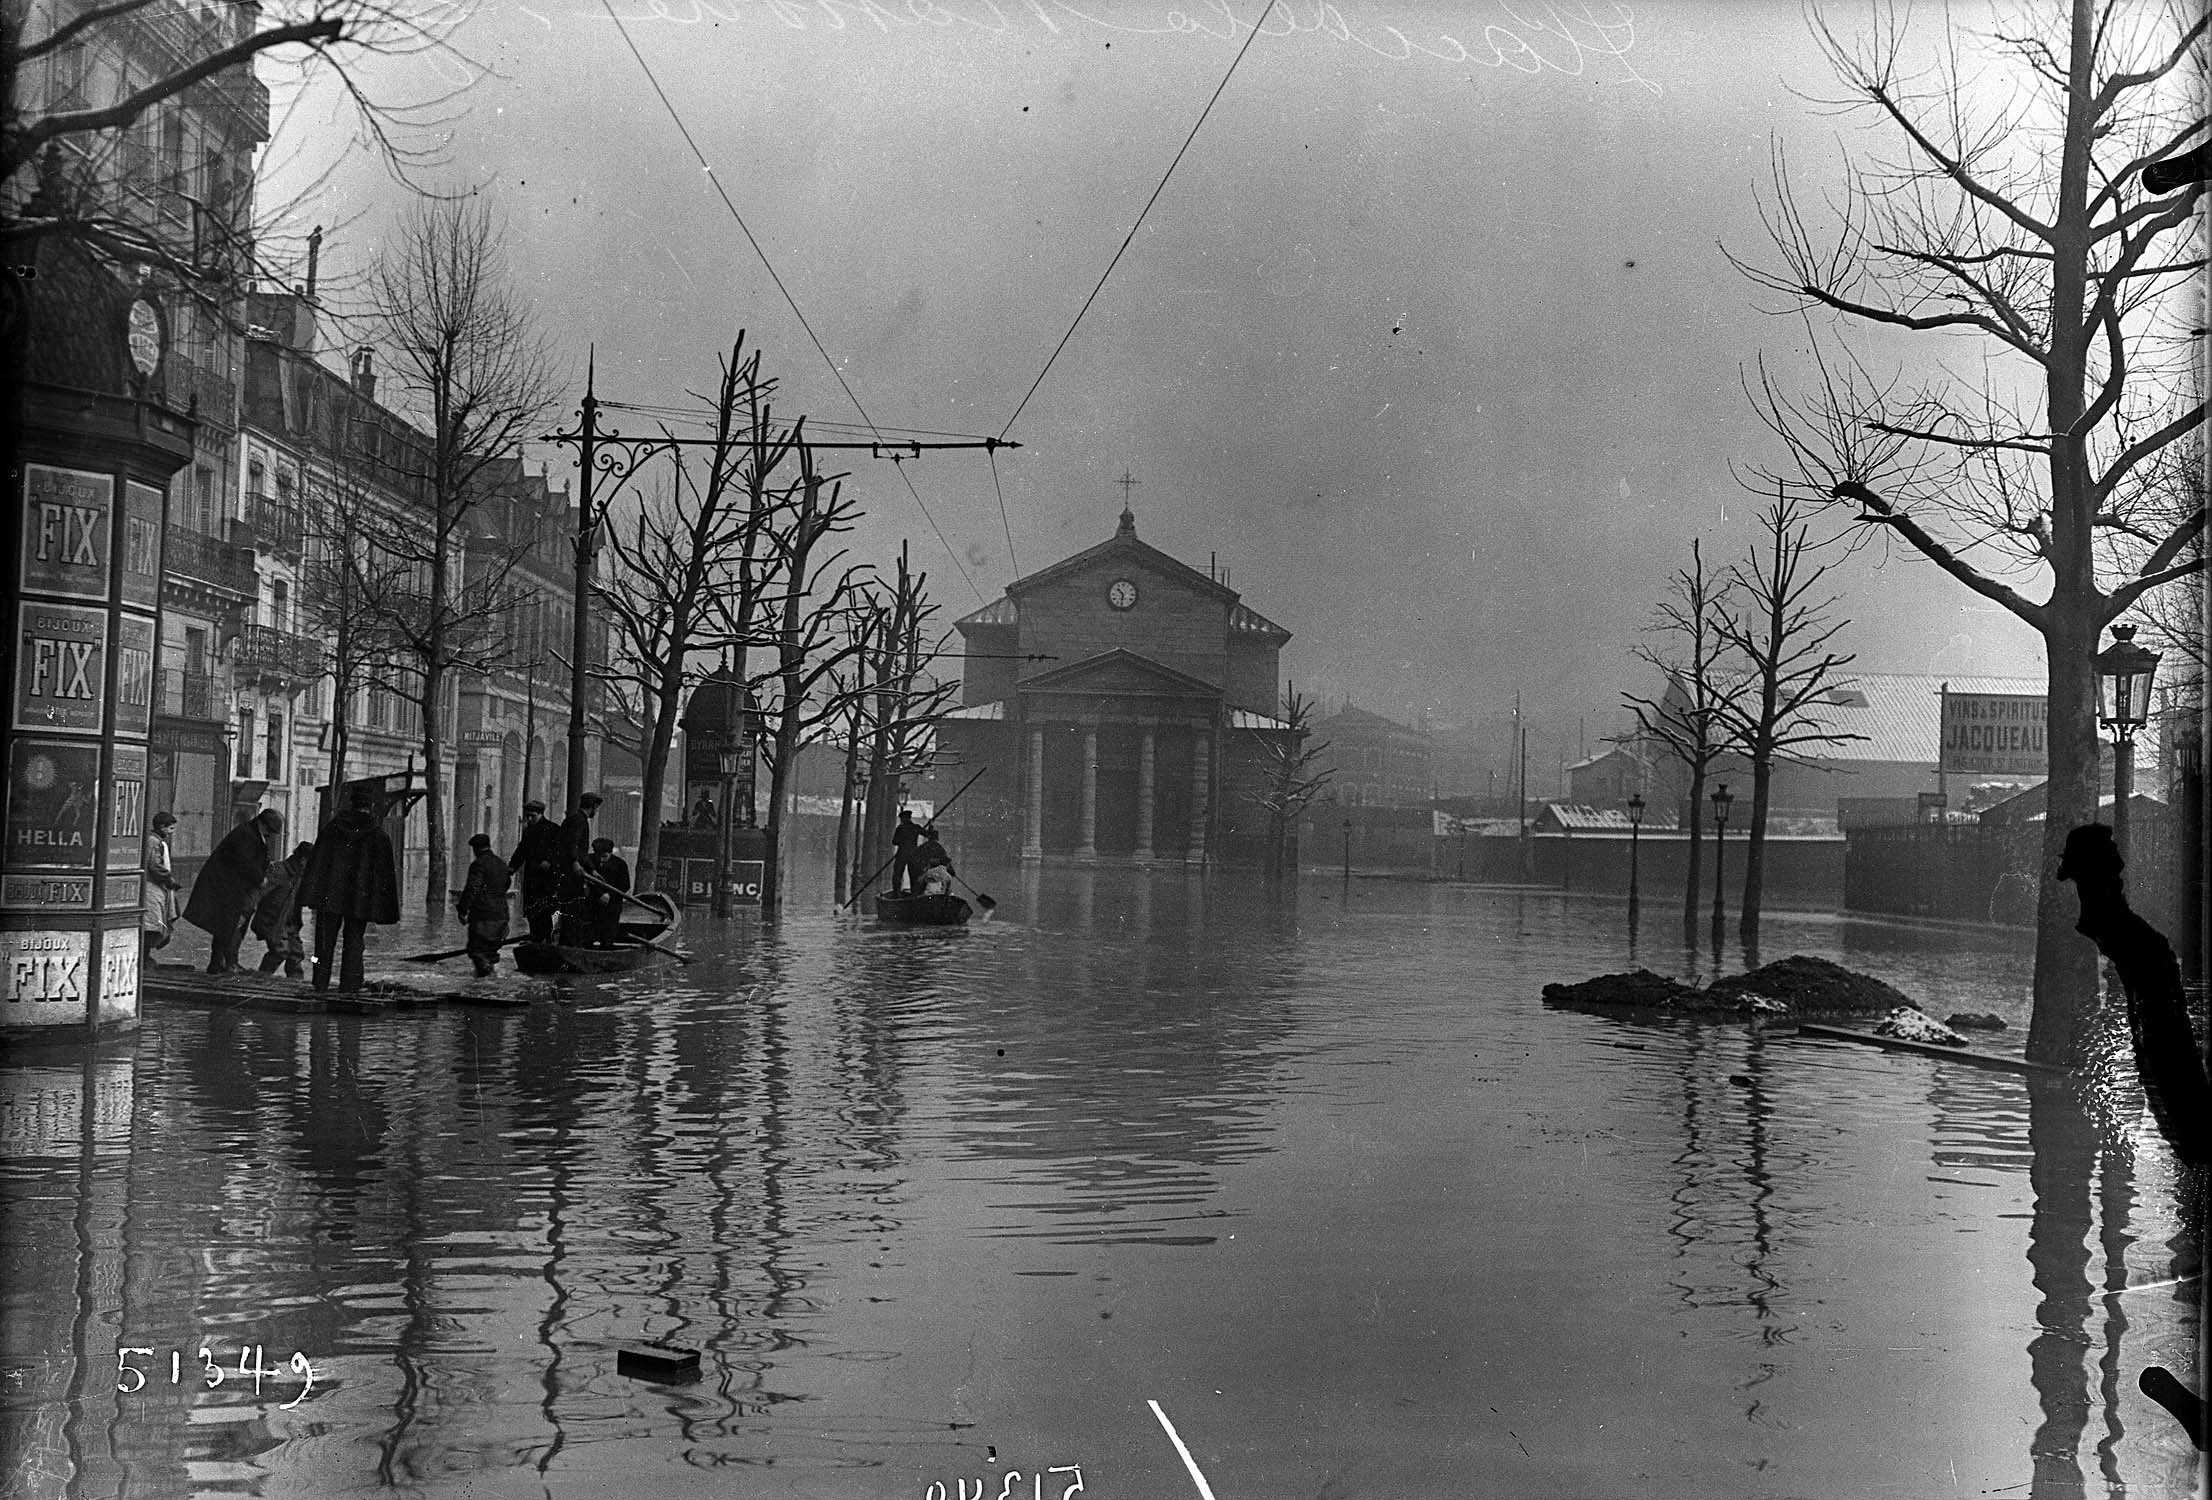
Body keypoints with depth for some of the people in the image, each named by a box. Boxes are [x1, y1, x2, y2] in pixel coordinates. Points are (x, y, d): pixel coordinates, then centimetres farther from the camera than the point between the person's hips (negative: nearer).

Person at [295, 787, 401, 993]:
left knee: (325, 939, 10)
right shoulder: (379, 835, -2)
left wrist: (311, 896, 4)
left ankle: (321, 983, 10)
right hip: (361, 899, -1)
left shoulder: (332, 827, 2)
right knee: (353, 940, 6)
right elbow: (386, 874, -1)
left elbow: (315, 862, 1)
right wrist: (387, 910, 4)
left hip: (329, 898, 1)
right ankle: (348, 985, 2)